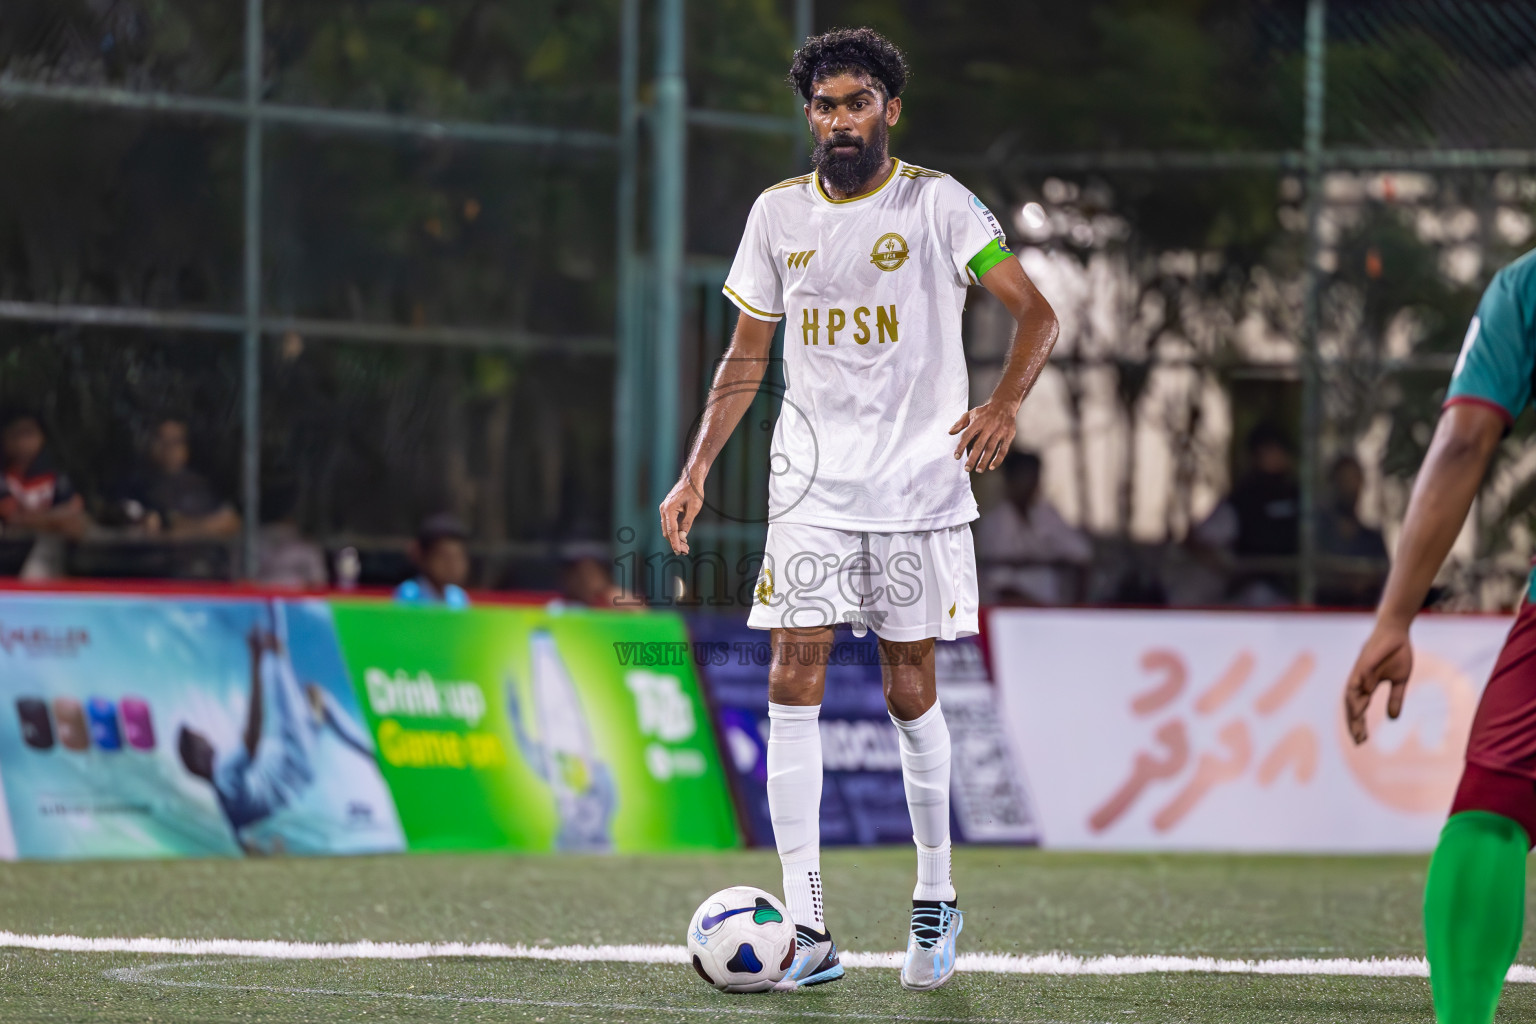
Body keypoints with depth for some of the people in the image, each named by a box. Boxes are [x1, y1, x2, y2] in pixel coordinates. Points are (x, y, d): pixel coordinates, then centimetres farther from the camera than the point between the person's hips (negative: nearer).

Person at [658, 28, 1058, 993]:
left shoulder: (937, 204, -3)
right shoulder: (779, 214, 9)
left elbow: (1036, 314, -7)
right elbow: (748, 356, 16)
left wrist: (1004, 404, -24)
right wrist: (696, 471, 8)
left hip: (920, 483, -3)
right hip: (811, 485, 3)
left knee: (910, 692, 2)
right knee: (795, 679, -9)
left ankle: (936, 901, 22)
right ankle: (807, 930, -9)